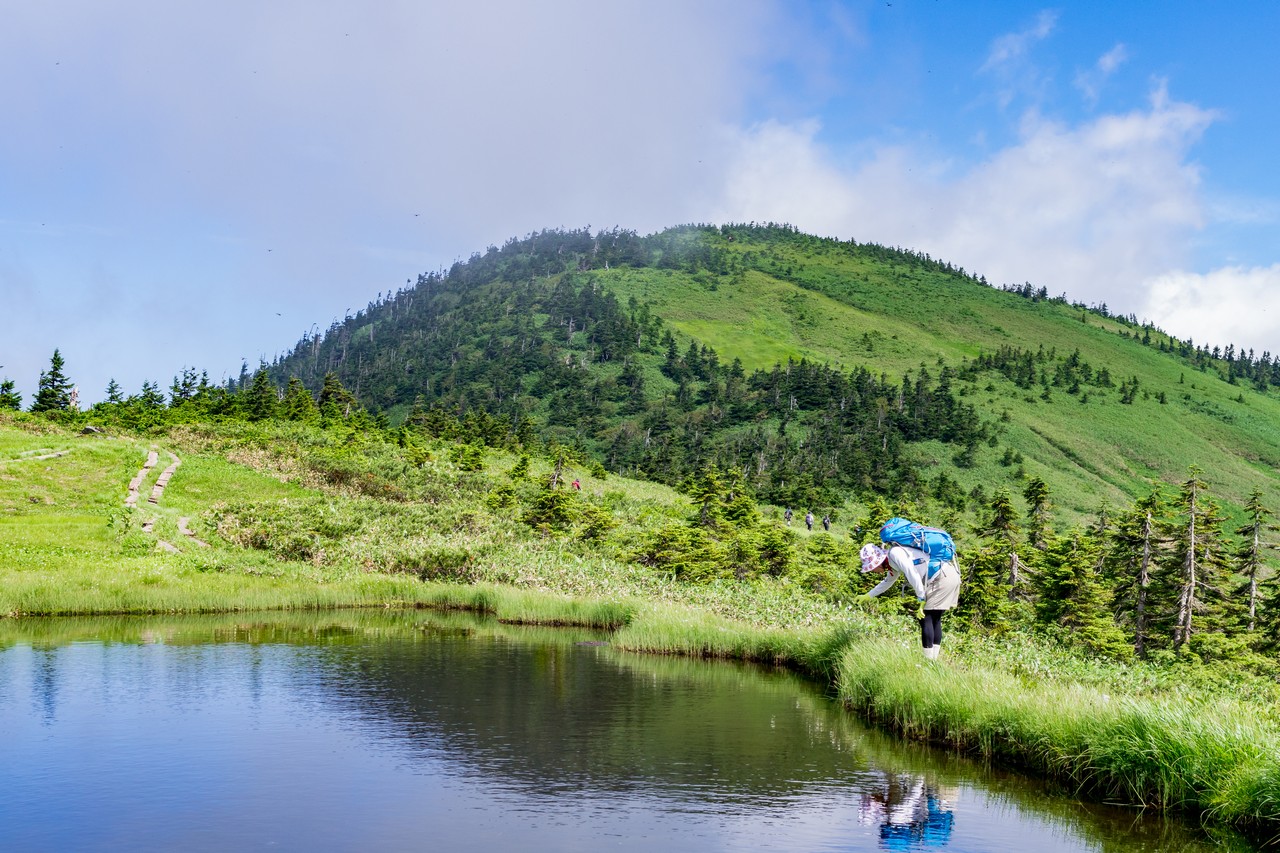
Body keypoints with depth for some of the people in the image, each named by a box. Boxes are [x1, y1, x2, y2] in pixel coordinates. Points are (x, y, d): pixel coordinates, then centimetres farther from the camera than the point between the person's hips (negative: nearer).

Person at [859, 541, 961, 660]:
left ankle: (928, 662, -2)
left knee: (925, 618, -4)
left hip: (942, 577, -10)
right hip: (950, 577, 10)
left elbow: (913, 575, -18)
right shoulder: (893, 564, 21)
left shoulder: (895, 553, -9)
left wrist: (921, 600, -14)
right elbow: (887, 582, 39)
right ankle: (934, 660, 17)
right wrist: (868, 596, 45)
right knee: (934, 619, 14)